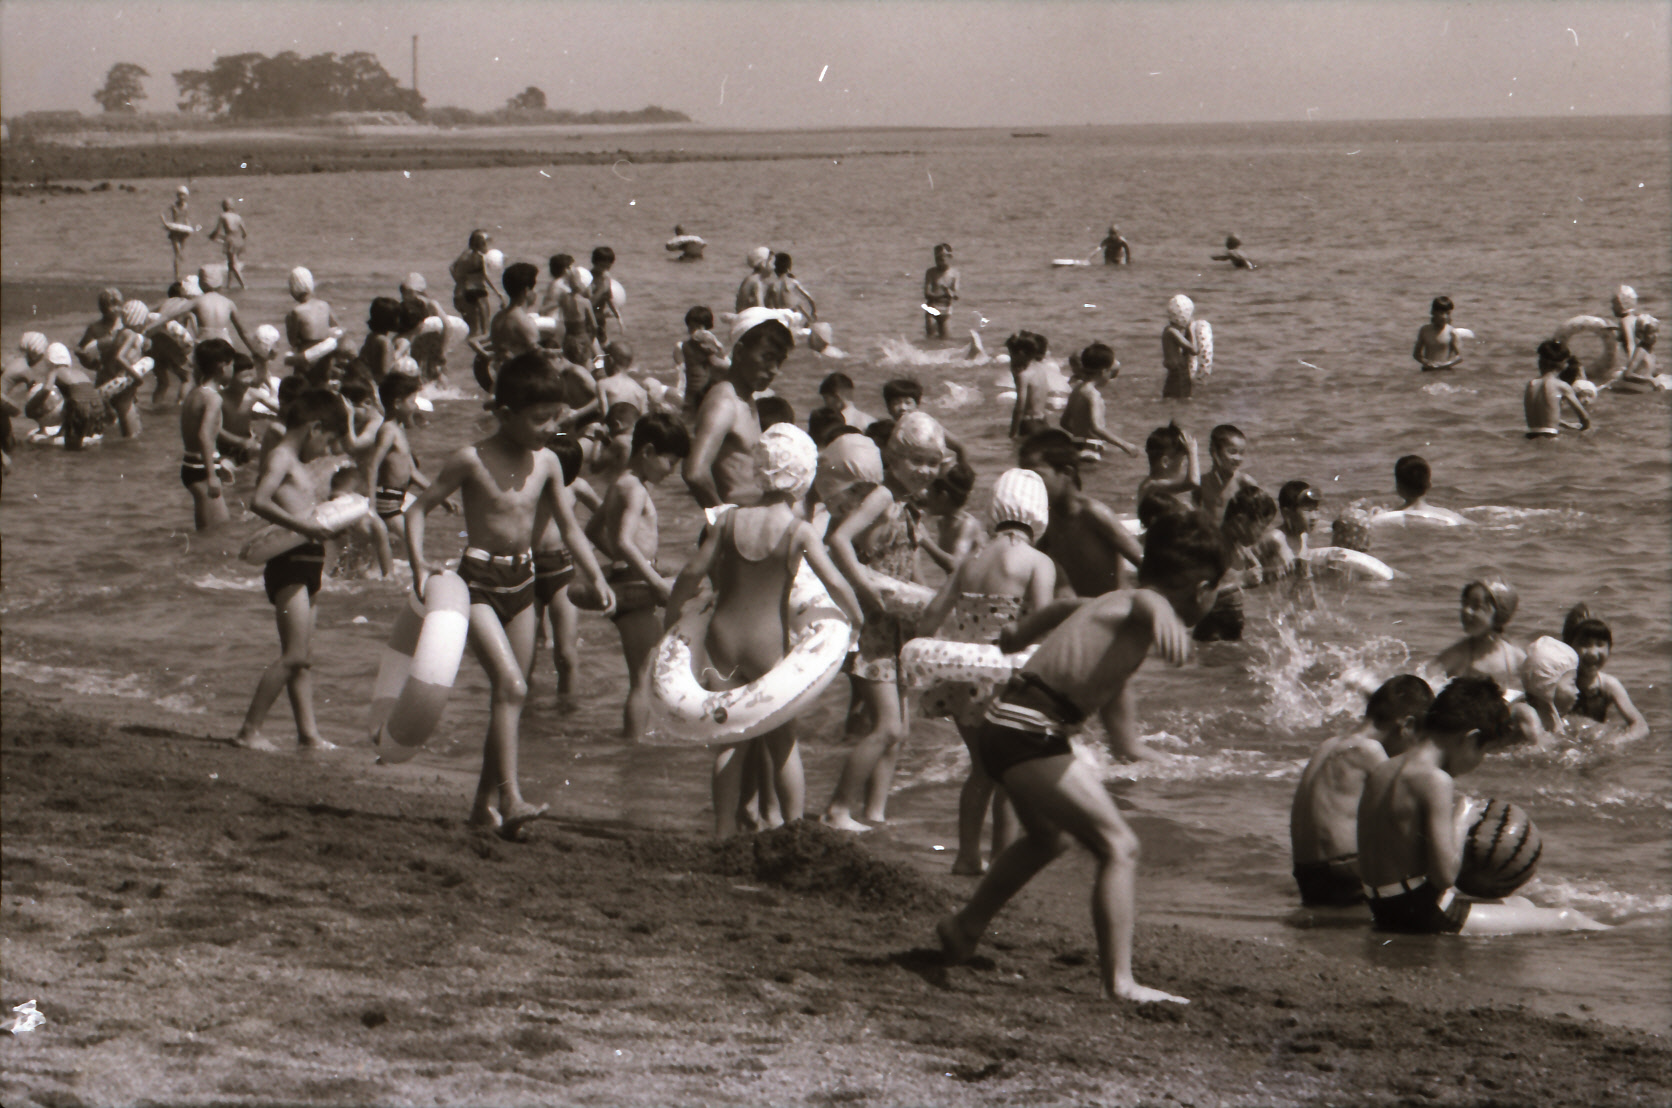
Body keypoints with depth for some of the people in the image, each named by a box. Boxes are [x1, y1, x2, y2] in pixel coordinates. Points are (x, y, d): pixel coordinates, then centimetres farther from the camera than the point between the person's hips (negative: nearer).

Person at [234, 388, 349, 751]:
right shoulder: (279, 458, -10)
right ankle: (249, 731, -10)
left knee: (303, 657, 11)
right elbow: (259, 501, -26)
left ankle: (308, 731, 14)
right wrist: (302, 525, -31)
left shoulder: (297, 464, 20)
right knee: (294, 655, -13)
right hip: (289, 562, -10)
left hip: (308, 564, 10)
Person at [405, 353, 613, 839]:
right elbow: (419, 508, -6)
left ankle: (486, 802, 19)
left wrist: (597, 579, 0)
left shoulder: (546, 463, 3)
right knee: (511, 686, -19)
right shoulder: (472, 460, -12)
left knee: (511, 694, 9)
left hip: (522, 580, 6)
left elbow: (569, 527, 11)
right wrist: (419, 564, -19)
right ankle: (510, 799, -21)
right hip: (479, 582, -6)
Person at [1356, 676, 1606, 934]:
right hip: (1423, 917, -10)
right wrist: (1459, 822, -5)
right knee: (1564, 921, -2)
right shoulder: (1436, 781, -19)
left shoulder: (1381, 772, 9)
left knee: (1520, 904, 28)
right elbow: (1445, 874, -22)